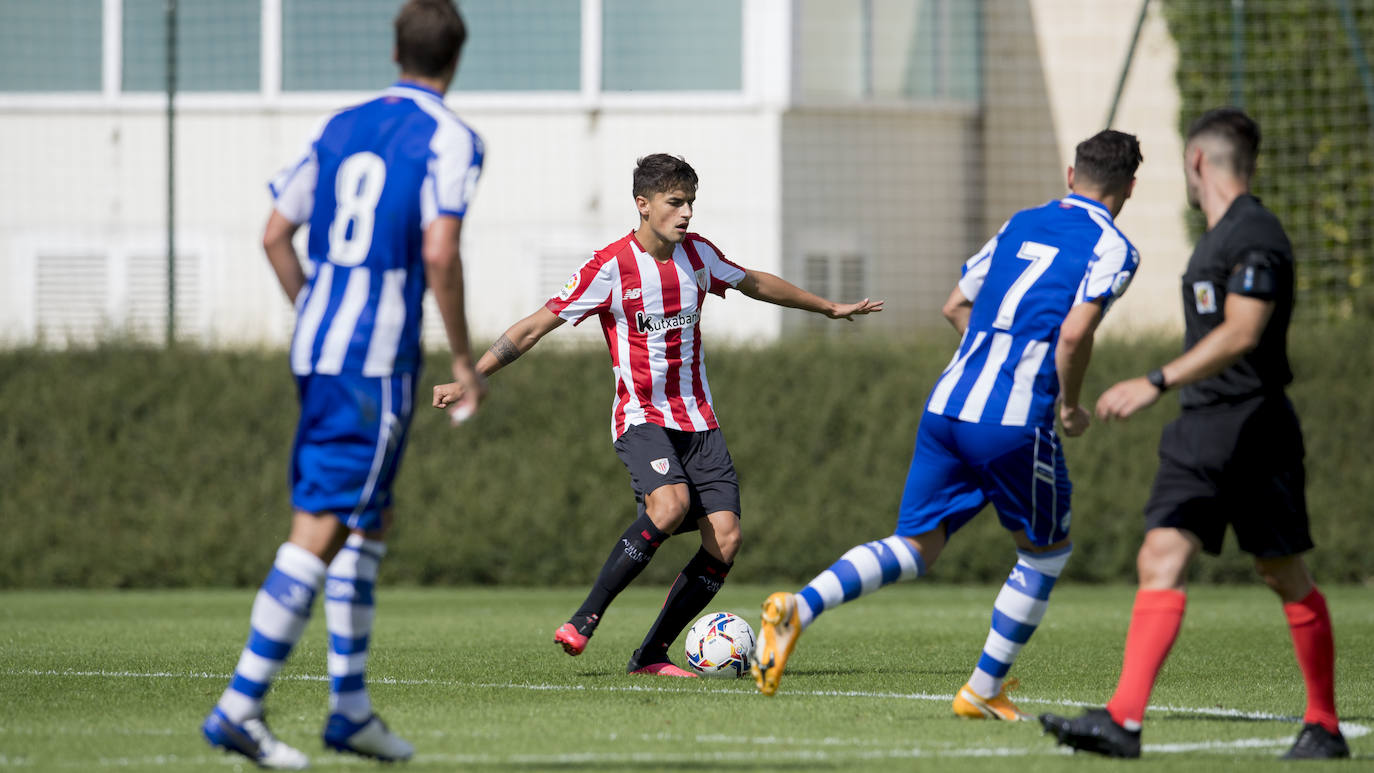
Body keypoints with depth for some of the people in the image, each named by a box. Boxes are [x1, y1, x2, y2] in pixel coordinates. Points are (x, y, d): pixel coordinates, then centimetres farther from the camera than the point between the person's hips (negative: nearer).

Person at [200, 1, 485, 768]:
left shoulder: (342, 127, 13)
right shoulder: (450, 139, -6)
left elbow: (276, 233, 13)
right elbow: (439, 253, -17)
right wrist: (464, 360, -8)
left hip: (318, 346, 7)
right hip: (380, 359, -7)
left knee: (372, 518, 16)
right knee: (323, 526, -7)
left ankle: (350, 705, 18)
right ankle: (241, 705, -11)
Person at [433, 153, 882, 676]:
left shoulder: (696, 254, 6)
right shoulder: (611, 268, -11)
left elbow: (754, 283, 26)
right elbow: (534, 328, -8)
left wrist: (830, 308, 37)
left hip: (698, 421, 6)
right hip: (642, 417, -6)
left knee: (724, 540, -11)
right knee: (671, 504, -34)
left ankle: (651, 654, 0)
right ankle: (585, 619, -21)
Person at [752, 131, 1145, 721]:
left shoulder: (1021, 224, 20)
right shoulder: (1111, 248, -1)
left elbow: (956, 306, 23)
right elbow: (1074, 333, -14)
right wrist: (1071, 407, 1)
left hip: (947, 404, 6)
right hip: (1015, 423, -6)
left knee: (913, 549, 8)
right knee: (1045, 553, 16)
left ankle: (798, 607, -16)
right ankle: (984, 691, 15)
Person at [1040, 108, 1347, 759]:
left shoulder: (1256, 235, -14)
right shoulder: (1217, 237, 17)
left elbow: (1239, 334, -25)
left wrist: (1157, 383, -31)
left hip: (1253, 429, -8)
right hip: (1198, 431, 8)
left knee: (1287, 578, 4)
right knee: (1161, 558, -7)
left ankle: (1324, 726, 17)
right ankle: (1122, 720, -18)